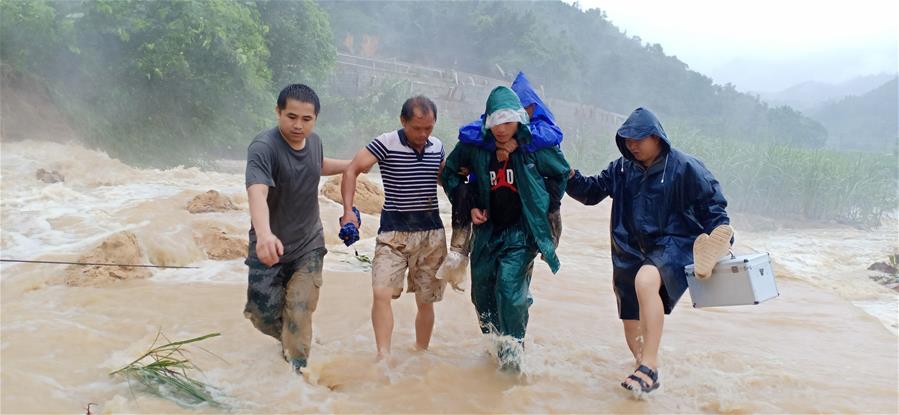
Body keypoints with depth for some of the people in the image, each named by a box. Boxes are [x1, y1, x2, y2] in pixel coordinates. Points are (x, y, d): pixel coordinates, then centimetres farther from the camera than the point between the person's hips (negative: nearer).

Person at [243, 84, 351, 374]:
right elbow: (257, 191, -42)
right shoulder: (263, 147, -24)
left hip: (308, 246, 4)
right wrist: (264, 233, -59)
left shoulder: (314, 141, -2)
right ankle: (288, 339, 37)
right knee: (263, 315, 5)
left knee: (299, 314, -5)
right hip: (270, 249, -3)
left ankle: (296, 370, 9)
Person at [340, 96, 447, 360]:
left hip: (432, 232, 4)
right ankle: (383, 357, -13)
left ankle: (421, 355, 25)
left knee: (426, 301, 9)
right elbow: (352, 170, -12)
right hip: (394, 231, -3)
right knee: (381, 292, -19)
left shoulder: (437, 146, 6)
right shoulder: (386, 144, -9)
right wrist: (348, 210, -22)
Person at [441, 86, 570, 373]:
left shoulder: (535, 147, -8)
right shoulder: (474, 146, -4)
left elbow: (562, 174, 11)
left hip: (522, 233, -3)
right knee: (482, 293, 11)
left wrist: (546, 207, 7)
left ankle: (513, 347, 0)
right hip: (487, 230, 4)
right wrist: (468, 206, 4)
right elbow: (449, 174, 13)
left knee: (509, 289, -18)